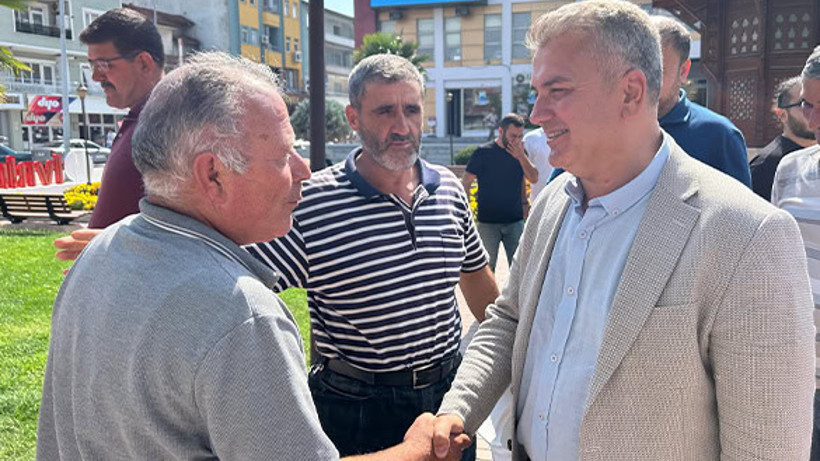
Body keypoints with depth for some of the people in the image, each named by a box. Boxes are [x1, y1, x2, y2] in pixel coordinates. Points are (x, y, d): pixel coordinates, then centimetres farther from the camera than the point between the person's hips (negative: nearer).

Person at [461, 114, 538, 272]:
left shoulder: (519, 152, 6)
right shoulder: (483, 152, -7)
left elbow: (534, 178, 2)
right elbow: (466, 183, -4)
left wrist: (521, 156, -11)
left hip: (515, 220, 4)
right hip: (488, 222, -3)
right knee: (487, 266, 6)